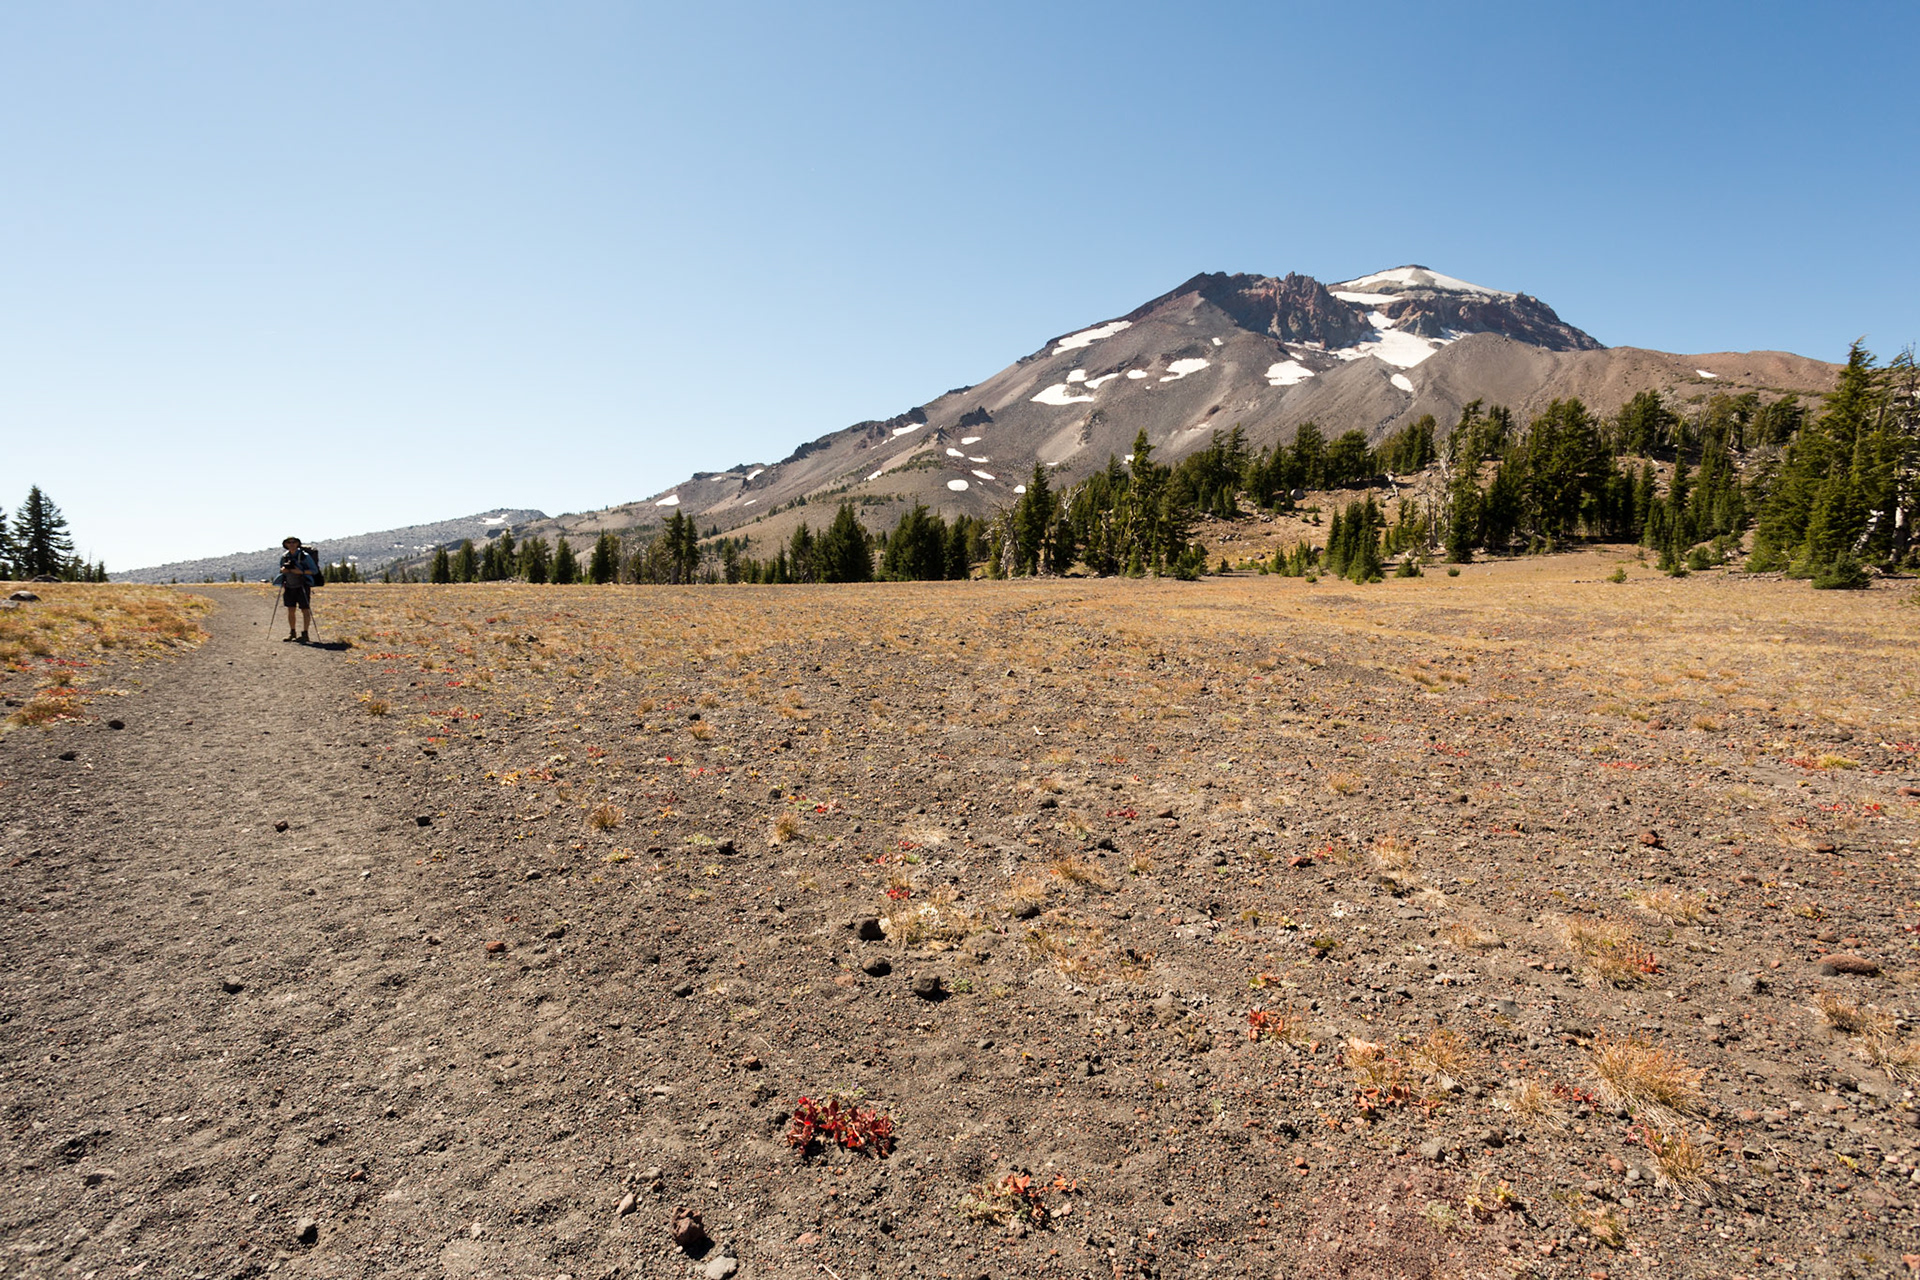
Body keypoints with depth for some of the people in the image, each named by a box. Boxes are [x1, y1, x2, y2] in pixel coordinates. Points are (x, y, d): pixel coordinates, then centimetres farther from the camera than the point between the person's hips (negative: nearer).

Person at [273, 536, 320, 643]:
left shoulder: (304, 556, -8)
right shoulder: (284, 556, 6)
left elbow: (314, 570, -10)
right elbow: (281, 568, 21)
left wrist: (301, 571, -23)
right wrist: (282, 570, -4)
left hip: (302, 586, -5)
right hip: (290, 586, 5)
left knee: (305, 610, -4)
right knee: (290, 610, 6)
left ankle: (305, 634, 0)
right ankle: (292, 633, 16)